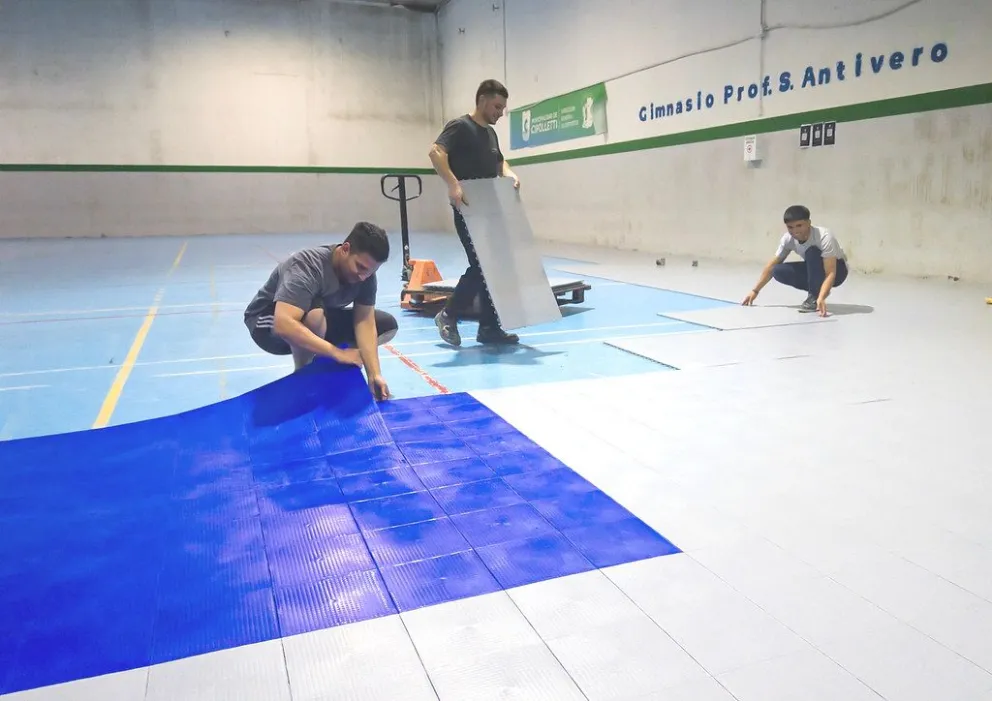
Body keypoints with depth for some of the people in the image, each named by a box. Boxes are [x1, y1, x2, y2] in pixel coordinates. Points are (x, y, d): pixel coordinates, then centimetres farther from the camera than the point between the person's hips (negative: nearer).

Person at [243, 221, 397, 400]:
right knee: (313, 314, -41)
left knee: (388, 325, -5)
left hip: (319, 320, 7)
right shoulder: (308, 266, -35)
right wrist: (337, 353, -47)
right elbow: (284, 325, -47)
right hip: (267, 321, -6)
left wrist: (374, 375, -31)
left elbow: (365, 323, -20)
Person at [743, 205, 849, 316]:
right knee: (778, 271, -19)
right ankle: (817, 289, 0)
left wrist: (821, 298, -55)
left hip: (837, 269, -5)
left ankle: (815, 298, -22)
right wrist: (755, 291, -8)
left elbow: (830, 273, -40)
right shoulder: (788, 239, -18)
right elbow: (773, 265, -6)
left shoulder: (824, 237, -34)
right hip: (814, 269, 5)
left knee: (812, 252, -35)